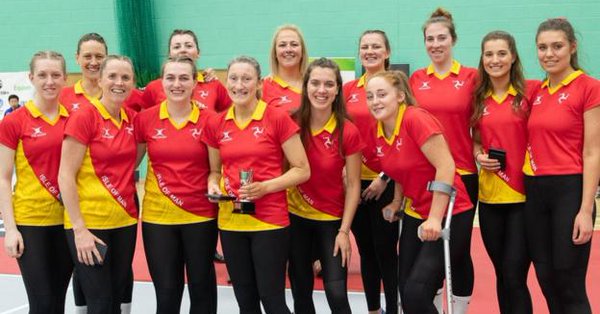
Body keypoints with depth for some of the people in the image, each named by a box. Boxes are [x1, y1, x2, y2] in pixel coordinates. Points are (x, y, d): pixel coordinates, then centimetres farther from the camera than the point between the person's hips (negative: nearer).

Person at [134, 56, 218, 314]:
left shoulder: (208, 119, -4)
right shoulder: (145, 118, -2)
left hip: (200, 216, 0)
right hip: (158, 216, 1)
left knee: (202, 288, 12)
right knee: (166, 292, 9)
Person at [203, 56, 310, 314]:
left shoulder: (277, 119, -7)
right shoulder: (216, 125, 5)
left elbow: (302, 170, -6)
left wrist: (266, 187, -18)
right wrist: (214, 186, -5)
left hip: (270, 221, -4)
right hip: (230, 222, 4)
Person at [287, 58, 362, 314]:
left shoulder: (348, 132, -13)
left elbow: (353, 185, -8)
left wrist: (344, 230, -10)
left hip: (331, 220, -2)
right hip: (295, 216, 2)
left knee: (336, 293, -5)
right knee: (301, 290, 13)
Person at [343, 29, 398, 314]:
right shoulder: (349, 89, 7)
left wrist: (385, 176, -13)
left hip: (387, 181, -4)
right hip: (355, 180, 4)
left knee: (386, 248, 1)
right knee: (365, 249, 13)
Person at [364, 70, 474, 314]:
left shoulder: (416, 118, -20)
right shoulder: (376, 133, 3)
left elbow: (446, 167, -23)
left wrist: (435, 218, -24)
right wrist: (397, 202, 8)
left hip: (449, 215, -8)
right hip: (415, 215, 8)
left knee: (417, 292, -16)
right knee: (406, 292, 8)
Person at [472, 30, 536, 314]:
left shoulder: (531, 90, -5)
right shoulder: (478, 98, 7)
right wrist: (479, 155, -2)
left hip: (524, 194, -4)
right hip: (489, 195, 4)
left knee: (514, 277, -5)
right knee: (501, 275, 13)